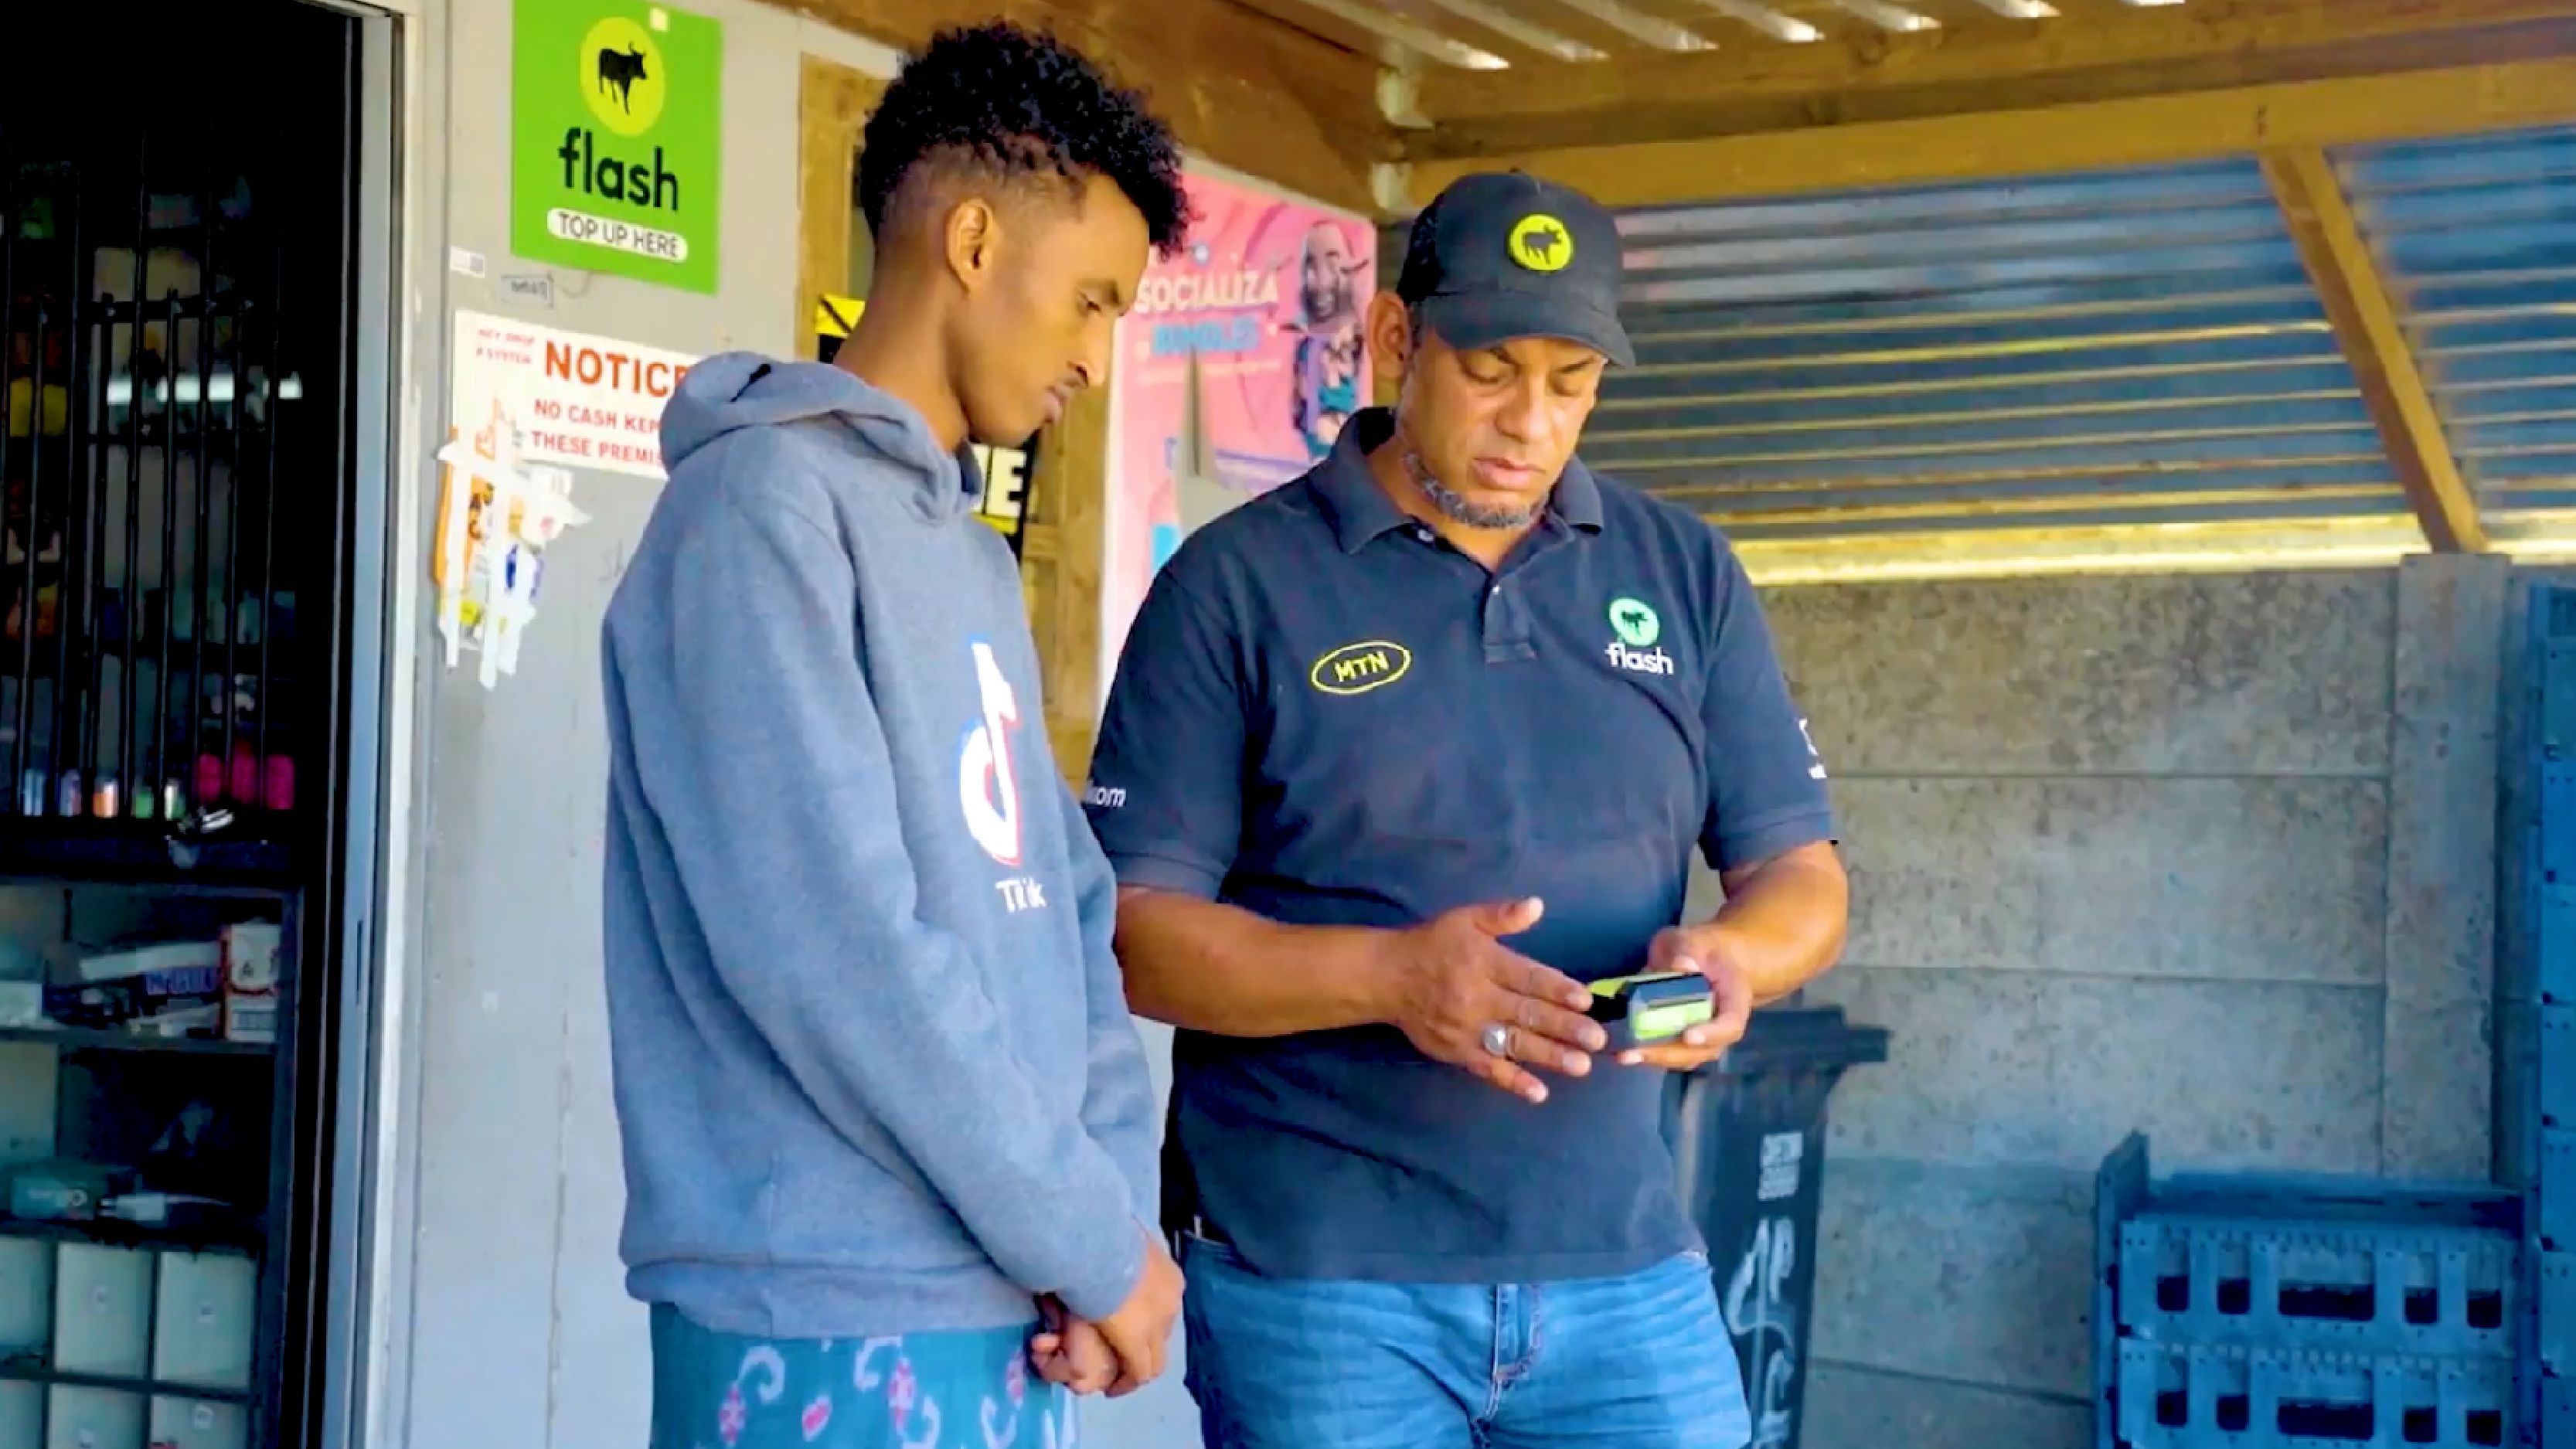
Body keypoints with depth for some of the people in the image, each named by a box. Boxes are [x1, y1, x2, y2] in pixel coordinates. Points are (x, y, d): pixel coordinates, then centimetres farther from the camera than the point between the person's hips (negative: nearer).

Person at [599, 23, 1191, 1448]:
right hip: (832, 1325, -8)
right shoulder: (764, 502, -11)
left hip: (1008, 1311, 8)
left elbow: (1065, 903, 13)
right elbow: (828, 943, -20)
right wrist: (1093, 1239, -14)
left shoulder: (973, 559, 16)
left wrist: (1115, 1204, -3)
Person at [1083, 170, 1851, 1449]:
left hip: (1627, 1266, 3)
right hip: (1316, 1281, -3)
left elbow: (1801, 876, 10)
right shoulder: (1237, 582, -2)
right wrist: (1388, 975, -22)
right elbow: (1132, 928, -6)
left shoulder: (1686, 576, 9)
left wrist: (1729, 952, -13)